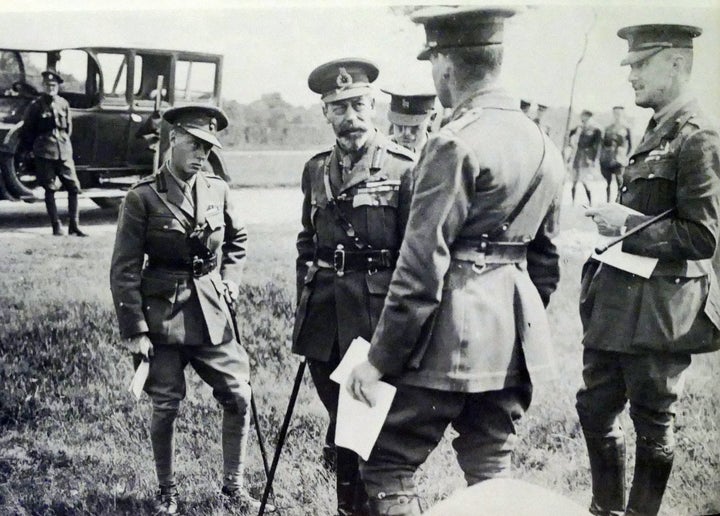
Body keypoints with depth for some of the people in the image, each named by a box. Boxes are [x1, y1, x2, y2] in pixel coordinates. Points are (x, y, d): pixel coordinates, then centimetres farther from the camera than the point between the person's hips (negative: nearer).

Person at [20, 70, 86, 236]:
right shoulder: (36, 105, -3)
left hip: (64, 152, 3)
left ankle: (74, 225, 6)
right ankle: (56, 225, 8)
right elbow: (27, 131, 3)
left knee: (74, 187, -1)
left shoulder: (63, 104, 7)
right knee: (50, 190, 1)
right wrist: (31, 149, 9)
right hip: (44, 154, -3)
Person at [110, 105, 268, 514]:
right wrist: (134, 331, -10)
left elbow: (238, 239, 21)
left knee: (238, 396, 3)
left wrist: (230, 282, 8)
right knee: (166, 406, 5)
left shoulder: (218, 190, 2)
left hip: (212, 312, 4)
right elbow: (125, 270, -8)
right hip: (163, 312, -4)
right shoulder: (143, 198, -10)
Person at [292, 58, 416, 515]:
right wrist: (304, 303, 14)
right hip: (324, 314, 6)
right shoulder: (316, 170, 11)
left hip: (375, 309, -6)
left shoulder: (402, 167, -7)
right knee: (338, 414, 16)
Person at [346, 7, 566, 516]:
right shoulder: (543, 145, 11)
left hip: (452, 330, -8)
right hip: (515, 336, 8)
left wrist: (379, 360, -12)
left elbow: (422, 267, -17)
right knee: (492, 472, 16)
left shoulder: (455, 144, -14)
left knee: (387, 465, 3)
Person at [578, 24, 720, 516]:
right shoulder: (655, 132, 12)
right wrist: (615, 221, 8)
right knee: (595, 407, 17)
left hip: (658, 311, -9)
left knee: (653, 422, 7)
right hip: (619, 301, 9)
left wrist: (628, 223, -18)